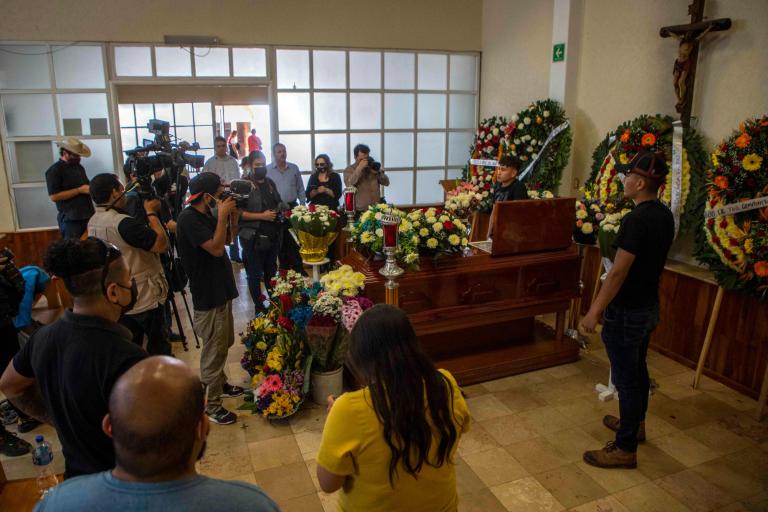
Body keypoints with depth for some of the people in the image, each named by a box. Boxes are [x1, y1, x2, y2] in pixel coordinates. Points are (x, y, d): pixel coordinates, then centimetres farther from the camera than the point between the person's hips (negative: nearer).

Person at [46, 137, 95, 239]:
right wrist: (79, 190, -16)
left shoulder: (79, 167, 17)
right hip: (71, 220, -7)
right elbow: (54, 196, -14)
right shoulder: (54, 170, -6)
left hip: (88, 215, 7)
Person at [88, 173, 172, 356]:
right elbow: (162, 245, -25)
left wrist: (146, 214, 4)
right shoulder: (123, 223, -25)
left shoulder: (93, 222, 3)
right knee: (159, 348, 8)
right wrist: (152, 213, -14)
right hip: (145, 300, -8)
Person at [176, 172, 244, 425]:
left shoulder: (206, 214, 7)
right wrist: (222, 216, -22)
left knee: (224, 343, 23)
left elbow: (226, 238, 15)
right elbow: (216, 248, -27)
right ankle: (211, 404, 13)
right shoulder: (189, 219, -21)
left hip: (220, 288, 10)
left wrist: (230, 215, 2)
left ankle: (220, 384, 41)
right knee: (214, 349, 0)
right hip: (207, 295, -10)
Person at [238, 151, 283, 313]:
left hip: (272, 235, 6)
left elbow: (278, 202, 26)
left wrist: (279, 210, 4)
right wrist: (262, 216, -20)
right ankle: (259, 308, 17)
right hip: (253, 237, -6)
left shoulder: (270, 183, 11)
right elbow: (237, 213, -18)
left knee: (271, 271, 19)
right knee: (255, 274, 5)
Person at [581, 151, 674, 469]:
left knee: (626, 377, 1)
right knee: (638, 369, 24)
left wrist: (594, 311, -18)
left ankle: (625, 449, 14)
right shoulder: (665, 215, 4)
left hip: (626, 312, -9)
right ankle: (635, 424, 43)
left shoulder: (636, 220, -25)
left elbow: (618, 272, -25)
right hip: (649, 306, 9)